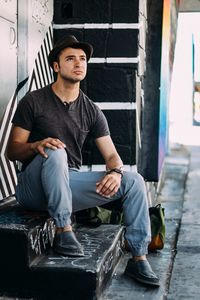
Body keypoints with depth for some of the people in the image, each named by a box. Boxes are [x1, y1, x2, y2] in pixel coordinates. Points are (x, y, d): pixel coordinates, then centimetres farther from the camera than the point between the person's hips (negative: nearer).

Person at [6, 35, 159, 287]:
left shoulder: (91, 111, 8)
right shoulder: (33, 101, -3)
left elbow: (112, 155, 5)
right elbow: (12, 151, -4)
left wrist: (115, 172, -19)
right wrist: (36, 145, -27)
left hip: (69, 183, 4)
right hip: (33, 187, -4)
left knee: (134, 180, -11)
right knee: (56, 152, -36)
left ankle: (138, 259, -7)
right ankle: (63, 232, -30)